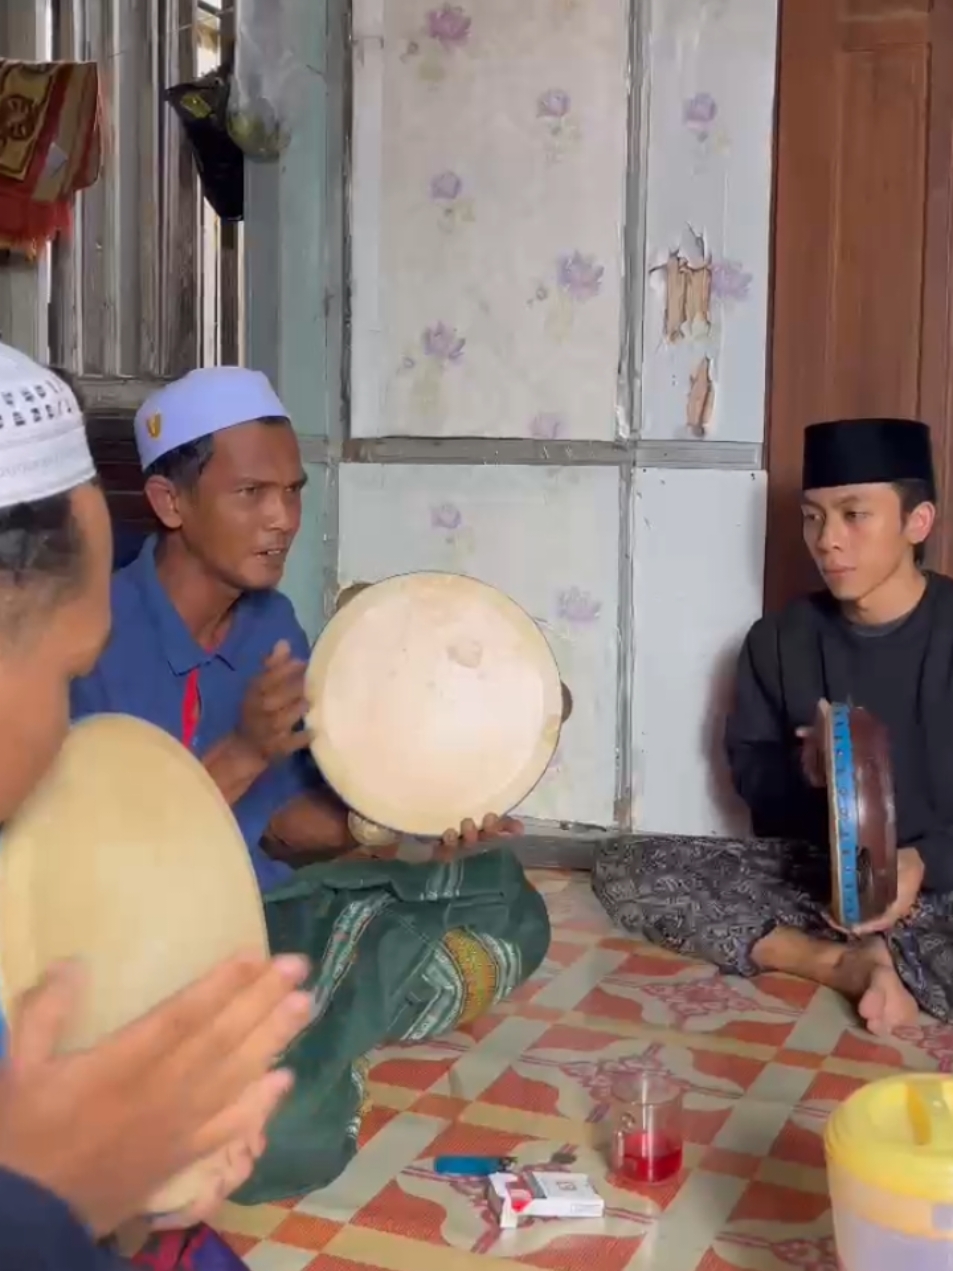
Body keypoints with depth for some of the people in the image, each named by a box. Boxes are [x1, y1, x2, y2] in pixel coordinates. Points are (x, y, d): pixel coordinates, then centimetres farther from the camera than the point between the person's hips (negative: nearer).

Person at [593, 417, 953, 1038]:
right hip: (816, 871, 5)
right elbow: (748, 768, 9)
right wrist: (802, 771, -14)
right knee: (623, 871, -15)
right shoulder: (781, 638, 3)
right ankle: (848, 963, -22)